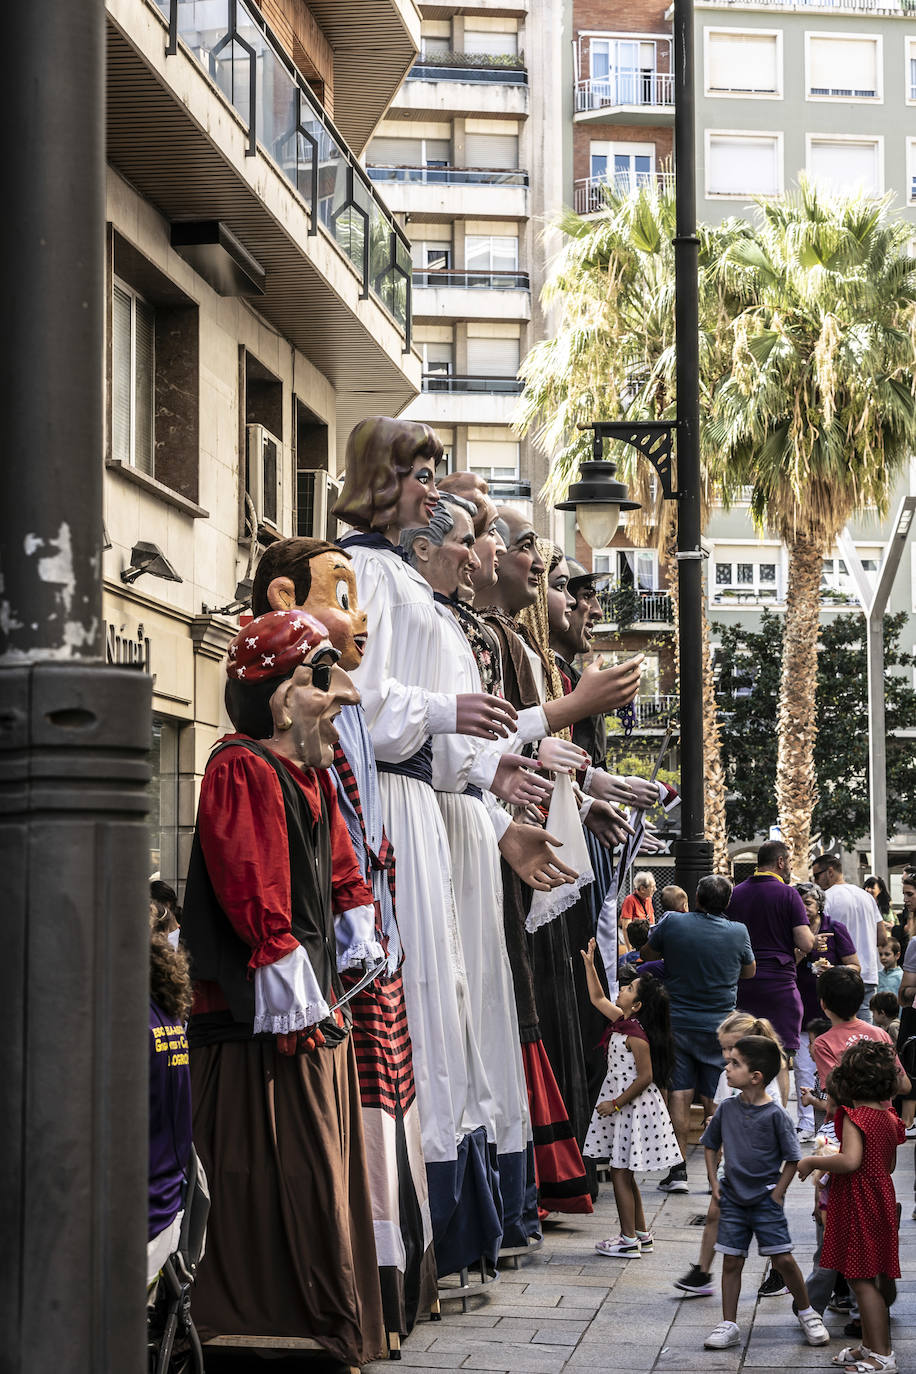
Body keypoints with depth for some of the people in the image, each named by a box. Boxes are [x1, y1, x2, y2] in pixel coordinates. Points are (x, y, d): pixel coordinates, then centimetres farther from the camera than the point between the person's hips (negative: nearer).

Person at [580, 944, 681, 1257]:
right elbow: (597, 999, 23)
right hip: (623, 1107, 10)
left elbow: (645, 1077, -21)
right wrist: (589, 964, 19)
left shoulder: (636, 1034, -20)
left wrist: (616, 1103, -17)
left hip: (632, 1107, -10)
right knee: (623, 1173, 15)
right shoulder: (622, 1022, 7)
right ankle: (641, 1234, 22)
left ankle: (628, 1241, 1)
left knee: (620, 1172, -4)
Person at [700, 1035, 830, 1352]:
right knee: (731, 1262, 5)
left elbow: (792, 1159, -6)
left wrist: (777, 1193, -9)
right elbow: (711, 1145, 15)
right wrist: (714, 1182, 7)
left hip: (766, 1198, -4)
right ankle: (728, 1325, 13)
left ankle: (806, 1312, 20)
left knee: (783, 1259, -2)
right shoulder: (727, 1109, 0)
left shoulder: (775, 1115, -13)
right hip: (733, 1199, 4)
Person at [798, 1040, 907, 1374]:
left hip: (857, 1208, -9)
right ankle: (870, 1345, 26)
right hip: (881, 1204, 9)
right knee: (871, 1278, 17)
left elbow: (850, 1161, -31)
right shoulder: (889, 1119, 9)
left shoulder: (854, 1118, -17)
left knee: (862, 1280, -4)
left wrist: (812, 1161, -17)